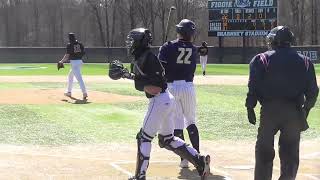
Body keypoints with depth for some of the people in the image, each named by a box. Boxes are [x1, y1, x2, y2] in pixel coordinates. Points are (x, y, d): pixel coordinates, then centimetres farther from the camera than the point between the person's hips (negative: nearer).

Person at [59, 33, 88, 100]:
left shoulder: (70, 45, -9)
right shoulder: (80, 44, 9)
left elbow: (67, 55, -11)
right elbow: (83, 53, 7)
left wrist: (61, 61, 2)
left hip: (74, 62, -8)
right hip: (80, 61, 8)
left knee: (79, 78, -13)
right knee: (70, 76, 24)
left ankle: (84, 93, -22)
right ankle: (69, 92, 33)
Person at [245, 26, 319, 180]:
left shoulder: (262, 59, 0)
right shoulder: (304, 61, 9)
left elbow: (254, 86, -7)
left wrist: (250, 108, -1)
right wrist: (306, 109, 16)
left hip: (270, 110, -2)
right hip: (295, 111, 2)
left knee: (264, 150, 7)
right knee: (290, 153, 10)